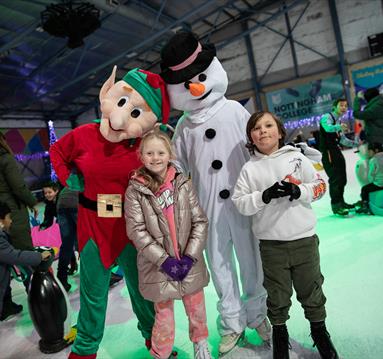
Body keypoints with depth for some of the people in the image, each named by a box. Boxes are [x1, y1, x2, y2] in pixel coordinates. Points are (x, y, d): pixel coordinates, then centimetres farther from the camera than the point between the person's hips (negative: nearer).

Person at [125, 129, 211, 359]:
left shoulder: (183, 183, -2)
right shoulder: (135, 190, -6)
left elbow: (200, 221, -2)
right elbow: (137, 231, -11)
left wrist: (190, 255, -11)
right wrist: (163, 259, -16)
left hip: (190, 263, 2)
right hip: (158, 267, -2)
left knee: (197, 308, 19)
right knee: (164, 315, 13)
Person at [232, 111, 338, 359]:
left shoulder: (296, 157, 0)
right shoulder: (249, 169, -2)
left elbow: (320, 185, 2)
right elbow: (240, 204, -7)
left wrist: (298, 190, -16)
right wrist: (265, 195, -22)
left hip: (304, 238, 1)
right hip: (271, 243, 0)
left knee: (311, 289, 17)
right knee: (277, 294, 13)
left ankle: (320, 331, 42)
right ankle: (280, 333, 37)